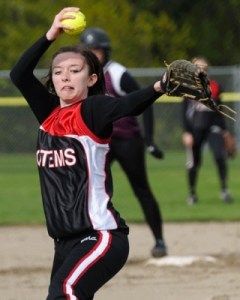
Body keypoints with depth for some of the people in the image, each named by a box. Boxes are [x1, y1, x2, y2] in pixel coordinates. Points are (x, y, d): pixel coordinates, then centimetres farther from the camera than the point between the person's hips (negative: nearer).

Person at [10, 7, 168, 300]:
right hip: (66, 240, 8)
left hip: (101, 235, -8)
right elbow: (19, 75, 6)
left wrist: (158, 88, -47)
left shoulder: (93, 111, -7)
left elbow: (129, 105, -26)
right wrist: (50, 36, -3)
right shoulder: (49, 113, 12)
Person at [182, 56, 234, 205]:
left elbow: (219, 110, 15)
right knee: (194, 162, 2)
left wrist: (224, 130, 11)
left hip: (213, 126, 1)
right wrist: (187, 132, -6)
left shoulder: (215, 87, 8)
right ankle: (192, 193, 20)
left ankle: (224, 189, -11)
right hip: (195, 129, -1)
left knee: (220, 156, -20)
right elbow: (185, 112, 1)